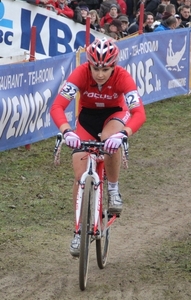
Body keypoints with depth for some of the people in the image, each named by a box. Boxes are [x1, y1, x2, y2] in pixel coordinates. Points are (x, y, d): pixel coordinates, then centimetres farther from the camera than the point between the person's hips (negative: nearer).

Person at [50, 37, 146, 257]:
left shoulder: (122, 77, -31)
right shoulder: (81, 74, -29)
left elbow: (139, 113, -39)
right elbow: (57, 107, -37)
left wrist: (123, 134, -57)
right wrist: (66, 131, -55)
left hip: (114, 115, -1)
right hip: (88, 117, 1)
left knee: (111, 140, -38)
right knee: (80, 176, -8)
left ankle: (113, 189, -12)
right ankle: (80, 230, 9)